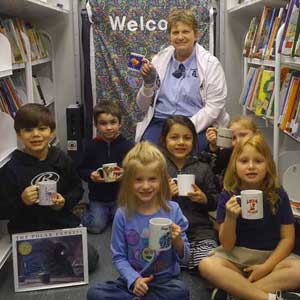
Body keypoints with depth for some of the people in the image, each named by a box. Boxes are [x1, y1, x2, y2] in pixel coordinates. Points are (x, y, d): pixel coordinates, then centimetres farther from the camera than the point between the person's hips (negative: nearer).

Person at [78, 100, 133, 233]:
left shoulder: (127, 146, -7)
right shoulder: (92, 146, -3)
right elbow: (82, 170, 4)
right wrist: (91, 175, -16)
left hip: (121, 197, 0)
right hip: (98, 198, 1)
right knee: (95, 226, -9)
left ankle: (113, 213, 20)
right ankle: (87, 212, 25)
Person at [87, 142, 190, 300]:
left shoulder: (172, 210, -7)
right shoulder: (123, 214, -6)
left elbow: (183, 257, 0)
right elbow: (119, 256, -1)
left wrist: (177, 241, -21)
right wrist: (134, 279, -17)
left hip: (165, 280, 0)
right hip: (133, 280, 0)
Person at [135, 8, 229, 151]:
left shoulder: (210, 64, 1)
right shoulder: (159, 59, 10)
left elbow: (213, 107, -5)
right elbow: (143, 106, 13)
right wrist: (148, 82, -5)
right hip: (159, 123, 2)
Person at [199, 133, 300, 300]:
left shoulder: (278, 195, -2)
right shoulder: (228, 197, -4)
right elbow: (227, 246, -5)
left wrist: (266, 267, -13)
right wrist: (230, 218, -23)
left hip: (272, 256, 1)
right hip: (236, 257, 0)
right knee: (206, 265, -30)